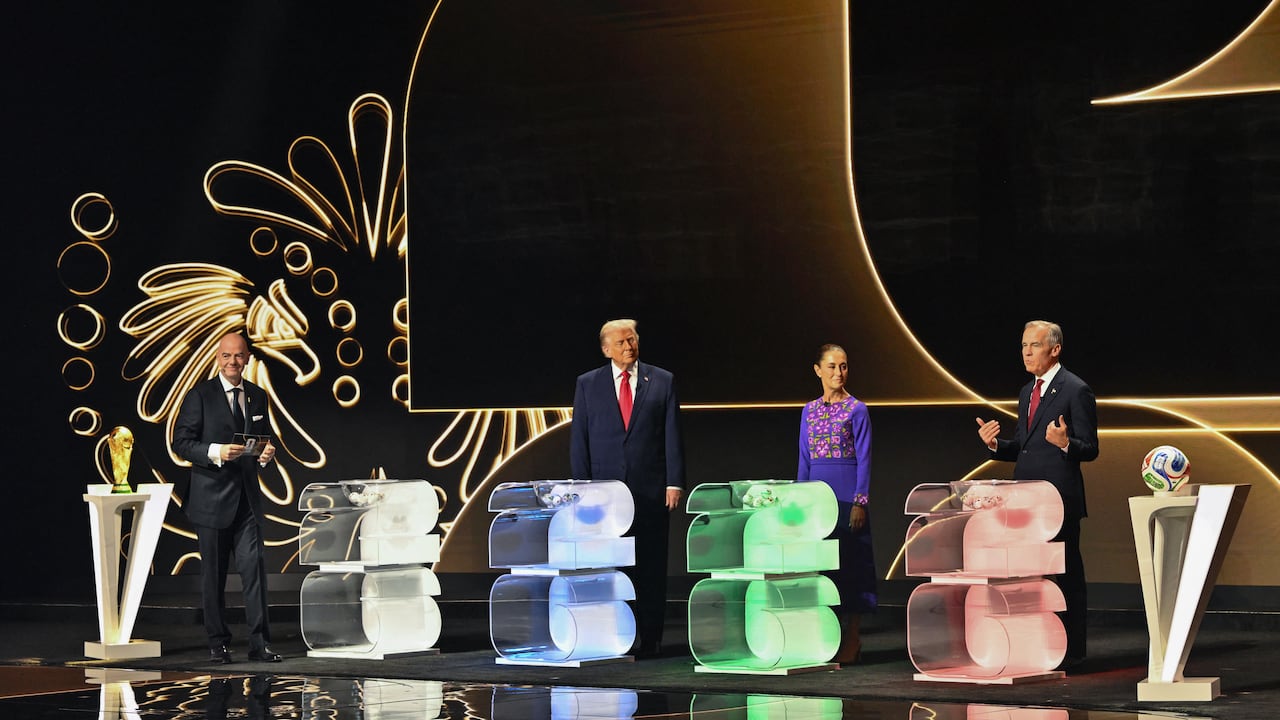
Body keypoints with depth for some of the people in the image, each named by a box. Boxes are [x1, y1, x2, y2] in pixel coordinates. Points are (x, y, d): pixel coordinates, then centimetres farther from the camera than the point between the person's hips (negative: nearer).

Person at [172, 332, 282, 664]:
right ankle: (218, 643, 14)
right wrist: (216, 452, -22)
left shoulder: (257, 397, 11)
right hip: (212, 498, -3)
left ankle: (259, 643, -3)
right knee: (213, 574, 4)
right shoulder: (200, 395, -3)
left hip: (247, 497, 3)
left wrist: (266, 453, -2)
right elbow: (181, 442, -7)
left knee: (254, 567, -5)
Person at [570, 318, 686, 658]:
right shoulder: (588, 384, 8)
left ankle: (650, 639, 5)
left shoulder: (662, 381, 7)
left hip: (651, 490, 0)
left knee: (651, 567, 1)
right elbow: (578, 439, 7)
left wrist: (674, 483, -4)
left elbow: (673, 436, 4)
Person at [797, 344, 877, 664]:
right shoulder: (809, 411, 12)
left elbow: (863, 459, -6)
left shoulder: (856, 410, -2)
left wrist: (860, 502, -13)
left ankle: (852, 638, 3)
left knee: (850, 560, -3)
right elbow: (805, 460, 14)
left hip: (848, 495, -5)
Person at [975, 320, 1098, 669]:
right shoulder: (1027, 392, 17)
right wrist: (995, 444, 2)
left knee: (1067, 573, -1)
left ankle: (1073, 649, 4)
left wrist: (1065, 443, -29)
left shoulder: (1076, 390, -7)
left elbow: (1089, 449, -9)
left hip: (1059, 499, -8)